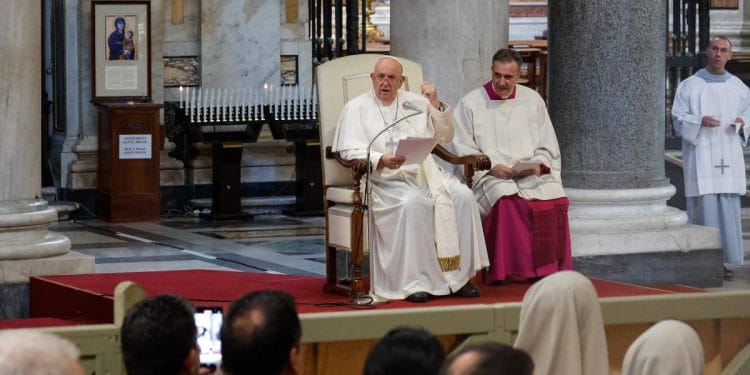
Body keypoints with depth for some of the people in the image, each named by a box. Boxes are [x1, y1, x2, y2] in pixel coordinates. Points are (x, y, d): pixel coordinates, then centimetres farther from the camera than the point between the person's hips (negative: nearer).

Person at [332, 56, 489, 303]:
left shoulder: (416, 103, 22)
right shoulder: (357, 107, 9)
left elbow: (444, 137, 23)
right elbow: (350, 151, -3)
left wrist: (435, 104, 8)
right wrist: (381, 161, -21)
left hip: (424, 172, 4)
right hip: (385, 179, -4)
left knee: (462, 195, -22)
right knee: (412, 202, -36)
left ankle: (458, 276, -18)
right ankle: (413, 282, -33)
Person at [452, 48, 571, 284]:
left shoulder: (532, 101, 16)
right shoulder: (470, 104, 7)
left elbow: (548, 148, 17)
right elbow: (464, 152, 2)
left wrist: (538, 165, -5)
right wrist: (492, 166, -14)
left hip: (532, 175, 3)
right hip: (489, 176, -3)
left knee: (555, 197, -28)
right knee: (507, 199, -36)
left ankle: (548, 267, -20)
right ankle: (512, 270, -30)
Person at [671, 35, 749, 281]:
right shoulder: (689, 86, 1)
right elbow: (678, 118, 0)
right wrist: (700, 121, -18)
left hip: (728, 157, 3)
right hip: (700, 156, -3)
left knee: (728, 208, 1)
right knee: (703, 206, -7)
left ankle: (723, 260, 7)